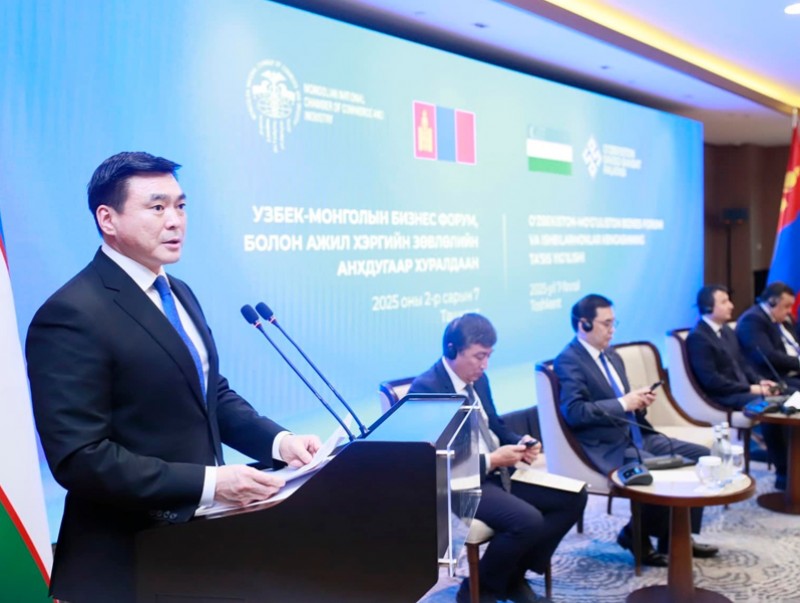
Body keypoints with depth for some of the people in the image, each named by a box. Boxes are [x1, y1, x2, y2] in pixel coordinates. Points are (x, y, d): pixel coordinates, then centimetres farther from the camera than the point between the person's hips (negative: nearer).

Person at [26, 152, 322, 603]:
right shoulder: (72, 315, -20)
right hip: (129, 557, -8)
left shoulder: (179, 293, 7)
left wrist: (278, 441, -4)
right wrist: (207, 483, -26)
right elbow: (79, 458, -24)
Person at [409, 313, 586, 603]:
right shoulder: (425, 388, -18)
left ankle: (514, 577, 9)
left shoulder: (478, 379, 8)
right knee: (528, 521, -31)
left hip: (498, 471, 9)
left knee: (573, 498, 0)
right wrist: (491, 460, -23)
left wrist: (520, 442, -1)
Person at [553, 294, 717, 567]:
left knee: (700, 456, 2)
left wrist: (639, 402, -1)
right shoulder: (568, 361, -12)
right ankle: (636, 536, -1)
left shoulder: (612, 356, 16)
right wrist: (624, 403, -20)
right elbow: (574, 412, -24)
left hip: (639, 436, 10)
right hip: (608, 447, -9)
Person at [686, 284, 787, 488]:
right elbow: (710, 380, -18)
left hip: (744, 390, 9)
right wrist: (750, 388, -17)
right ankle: (784, 473, -19)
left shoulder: (728, 331, 17)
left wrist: (760, 381, 0)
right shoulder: (697, 337, -12)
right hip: (723, 397, -8)